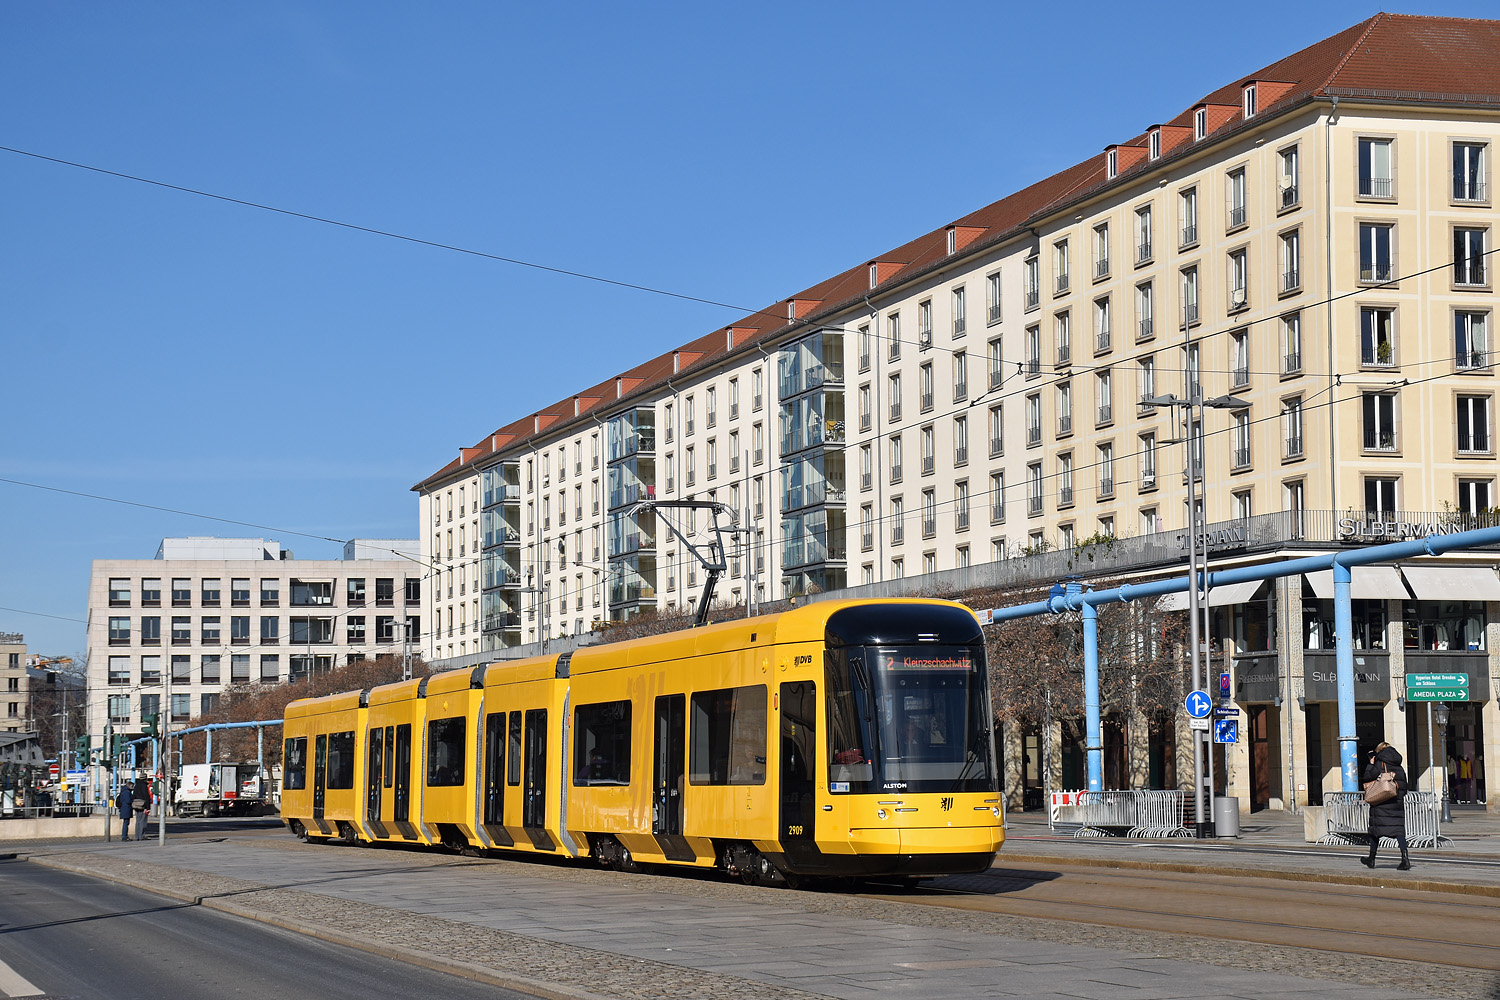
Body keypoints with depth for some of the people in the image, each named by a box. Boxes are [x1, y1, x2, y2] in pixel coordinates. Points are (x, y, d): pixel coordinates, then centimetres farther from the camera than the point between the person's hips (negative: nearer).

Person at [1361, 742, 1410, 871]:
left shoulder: (1380, 765, -6)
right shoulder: (1399, 768, 12)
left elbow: (1367, 777, -9)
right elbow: (1404, 788, 13)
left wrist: (1370, 764, 3)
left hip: (1380, 804, -4)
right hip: (1397, 804, 4)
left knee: (1375, 830, 9)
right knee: (1399, 830, -2)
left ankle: (1371, 859, 19)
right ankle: (1405, 858, -21)